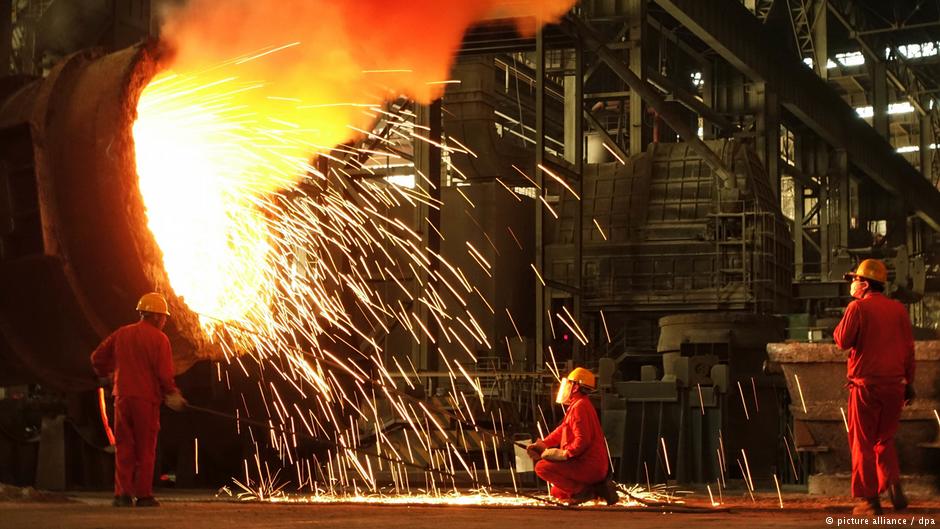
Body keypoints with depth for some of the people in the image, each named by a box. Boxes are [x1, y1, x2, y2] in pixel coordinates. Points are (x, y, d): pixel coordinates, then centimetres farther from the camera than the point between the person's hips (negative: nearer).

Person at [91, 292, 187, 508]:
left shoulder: (121, 334, 10)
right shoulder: (159, 338, -6)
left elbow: (97, 357, 12)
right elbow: (164, 373, -12)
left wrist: (107, 375, 30)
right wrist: (172, 394, 3)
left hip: (122, 396, 4)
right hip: (146, 397, -4)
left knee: (124, 448, 8)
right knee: (145, 449, 4)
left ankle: (122, 493, 1)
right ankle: (144, 496, 5)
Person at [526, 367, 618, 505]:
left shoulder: (580, 406, -15)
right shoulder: (577, 404, 20)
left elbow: (582, 440, -25)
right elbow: (562, 429, 22)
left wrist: (566, 453, -22)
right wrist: (543, 444, 11)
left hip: (588, 466, -11)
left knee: (542, 467, -18)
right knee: (556, 492, 22)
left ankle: (581, 490, -17)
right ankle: (597, 488, 9)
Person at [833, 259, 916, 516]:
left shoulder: (858, 307, -6)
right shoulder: (898, 309, 9)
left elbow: (843, 341, -13)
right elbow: (909, 348, 10)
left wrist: (839, 327, 8)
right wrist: (909, 382, 15)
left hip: (865, 384, -5)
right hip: (894, 384, 5)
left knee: (863, 443, 4)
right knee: (885, 440, 18)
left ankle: (868, 499, 3)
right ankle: (893, 484, -3)